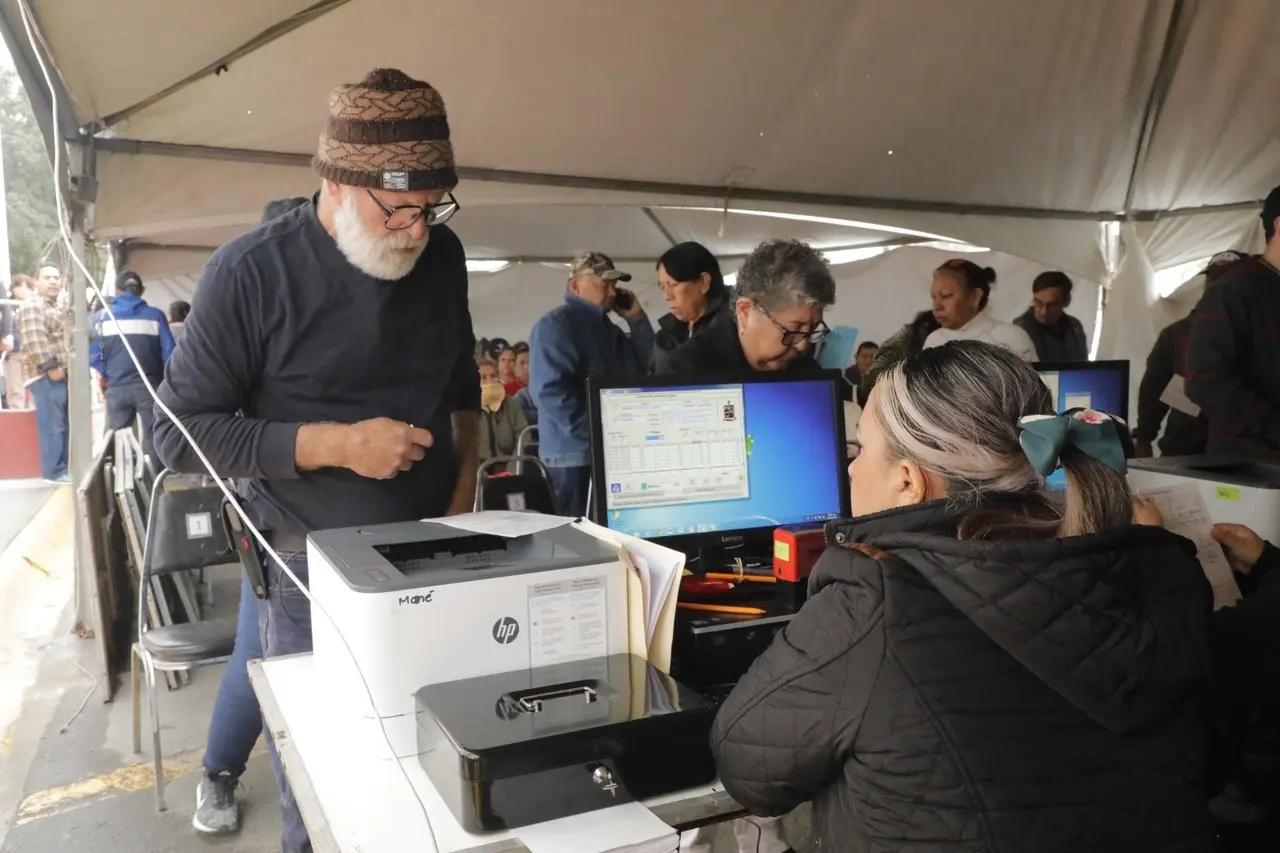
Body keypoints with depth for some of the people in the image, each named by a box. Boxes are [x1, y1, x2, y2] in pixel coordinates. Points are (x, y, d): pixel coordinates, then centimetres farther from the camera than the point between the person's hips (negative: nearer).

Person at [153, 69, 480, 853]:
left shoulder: (443, 257, -2)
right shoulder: (251, 273, -16)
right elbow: (179, 433, -12)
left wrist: (466, 478, 2)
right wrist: (332, 444, -23)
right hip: (312, 565, -3)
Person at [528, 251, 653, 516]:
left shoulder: (607, 327, 18)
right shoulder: (556, 324, -10)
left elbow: (645, 369, 18)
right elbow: (549, 390, -21)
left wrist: (637, 319, 9)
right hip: (577, 453, -9)